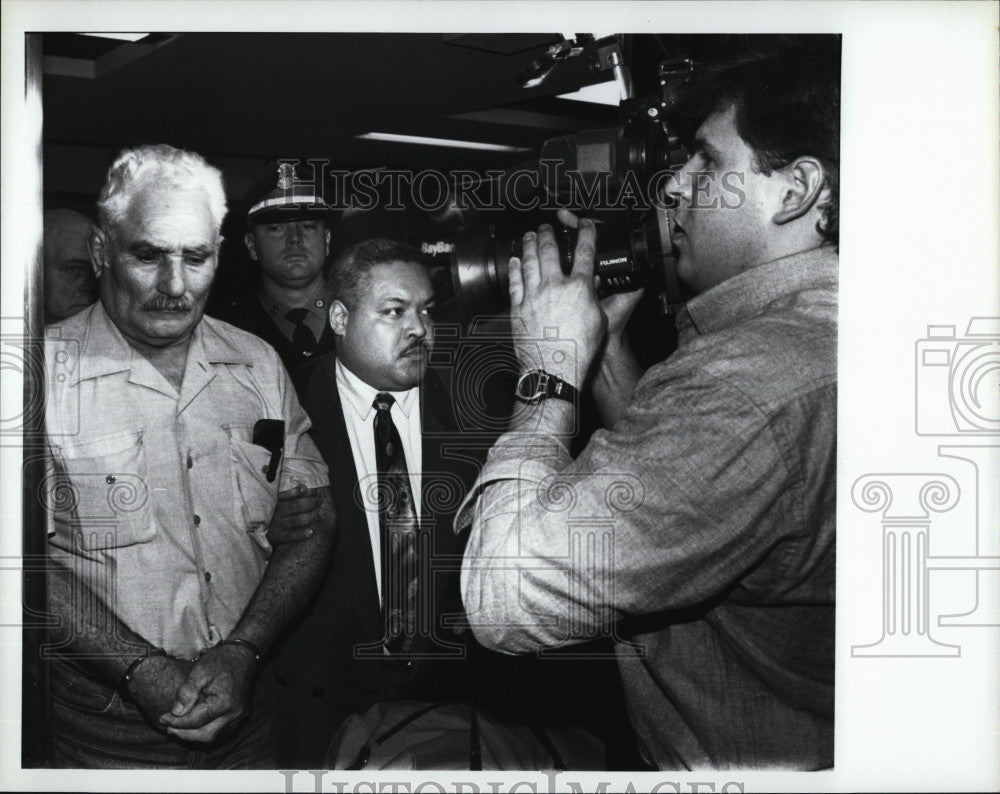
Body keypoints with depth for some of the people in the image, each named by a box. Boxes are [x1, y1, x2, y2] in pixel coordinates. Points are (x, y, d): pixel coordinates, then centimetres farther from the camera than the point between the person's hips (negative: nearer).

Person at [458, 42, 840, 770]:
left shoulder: (757, 378, -27)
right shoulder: (812, 336, 4)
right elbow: (666, 484, 15)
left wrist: (552, 373, -18)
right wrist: (606, 345, 3)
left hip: (728, 759, -9)